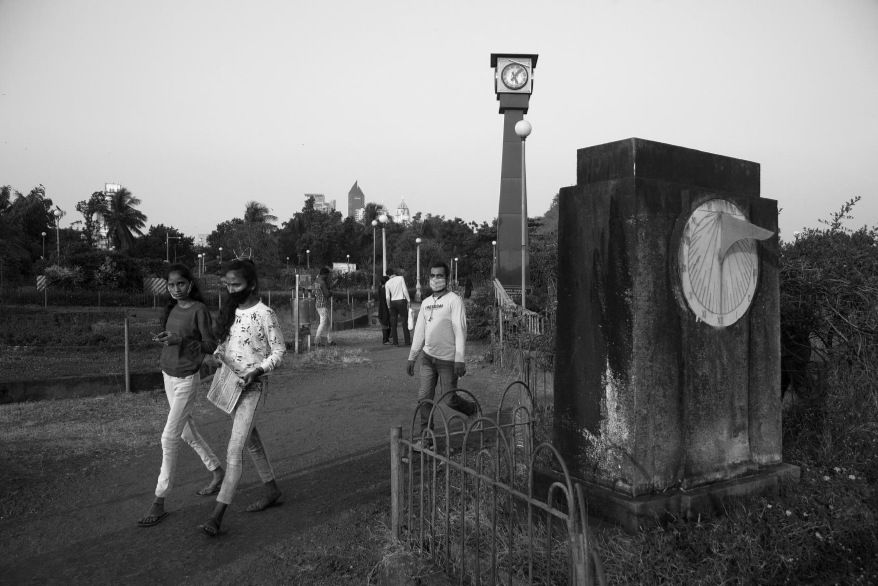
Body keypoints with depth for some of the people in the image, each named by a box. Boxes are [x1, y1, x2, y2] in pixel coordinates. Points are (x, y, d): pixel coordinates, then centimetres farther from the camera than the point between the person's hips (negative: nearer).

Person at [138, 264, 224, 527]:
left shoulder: (199, 310, -14)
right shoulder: (171, 309, 5)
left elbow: (210, 346, -15)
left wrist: (180, 340, -26)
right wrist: (162, 340, -4)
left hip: (187, 379, -7)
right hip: (168, 376, 7)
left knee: (169, 438, -7)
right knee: (187, 432, 17)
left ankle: (160, 501, 2)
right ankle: (217, 471, 36)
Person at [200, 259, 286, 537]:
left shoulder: (264, 314, -14)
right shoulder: (231, 310, 7)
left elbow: (279, 351, -10)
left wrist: (257, 371, -23)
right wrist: (218, 353, -4)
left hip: (251, 386, -8)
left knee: (235, 449, -9)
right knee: (250, 440, 18)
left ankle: (217, 516, -8)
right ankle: (272, 491, 34)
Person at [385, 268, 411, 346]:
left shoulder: (387, 283, 1)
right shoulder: (401, 278, -4)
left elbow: (387, 297, -1)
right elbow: (405, 290, -9)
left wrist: (389, 306, 10)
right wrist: (408, 300, -3)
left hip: (393, 302, 2)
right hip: (401, 301, -2)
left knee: (393, 323, 9)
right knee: (405, 322, 3)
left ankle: (395, 342, 8)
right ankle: (407, 342, 3)